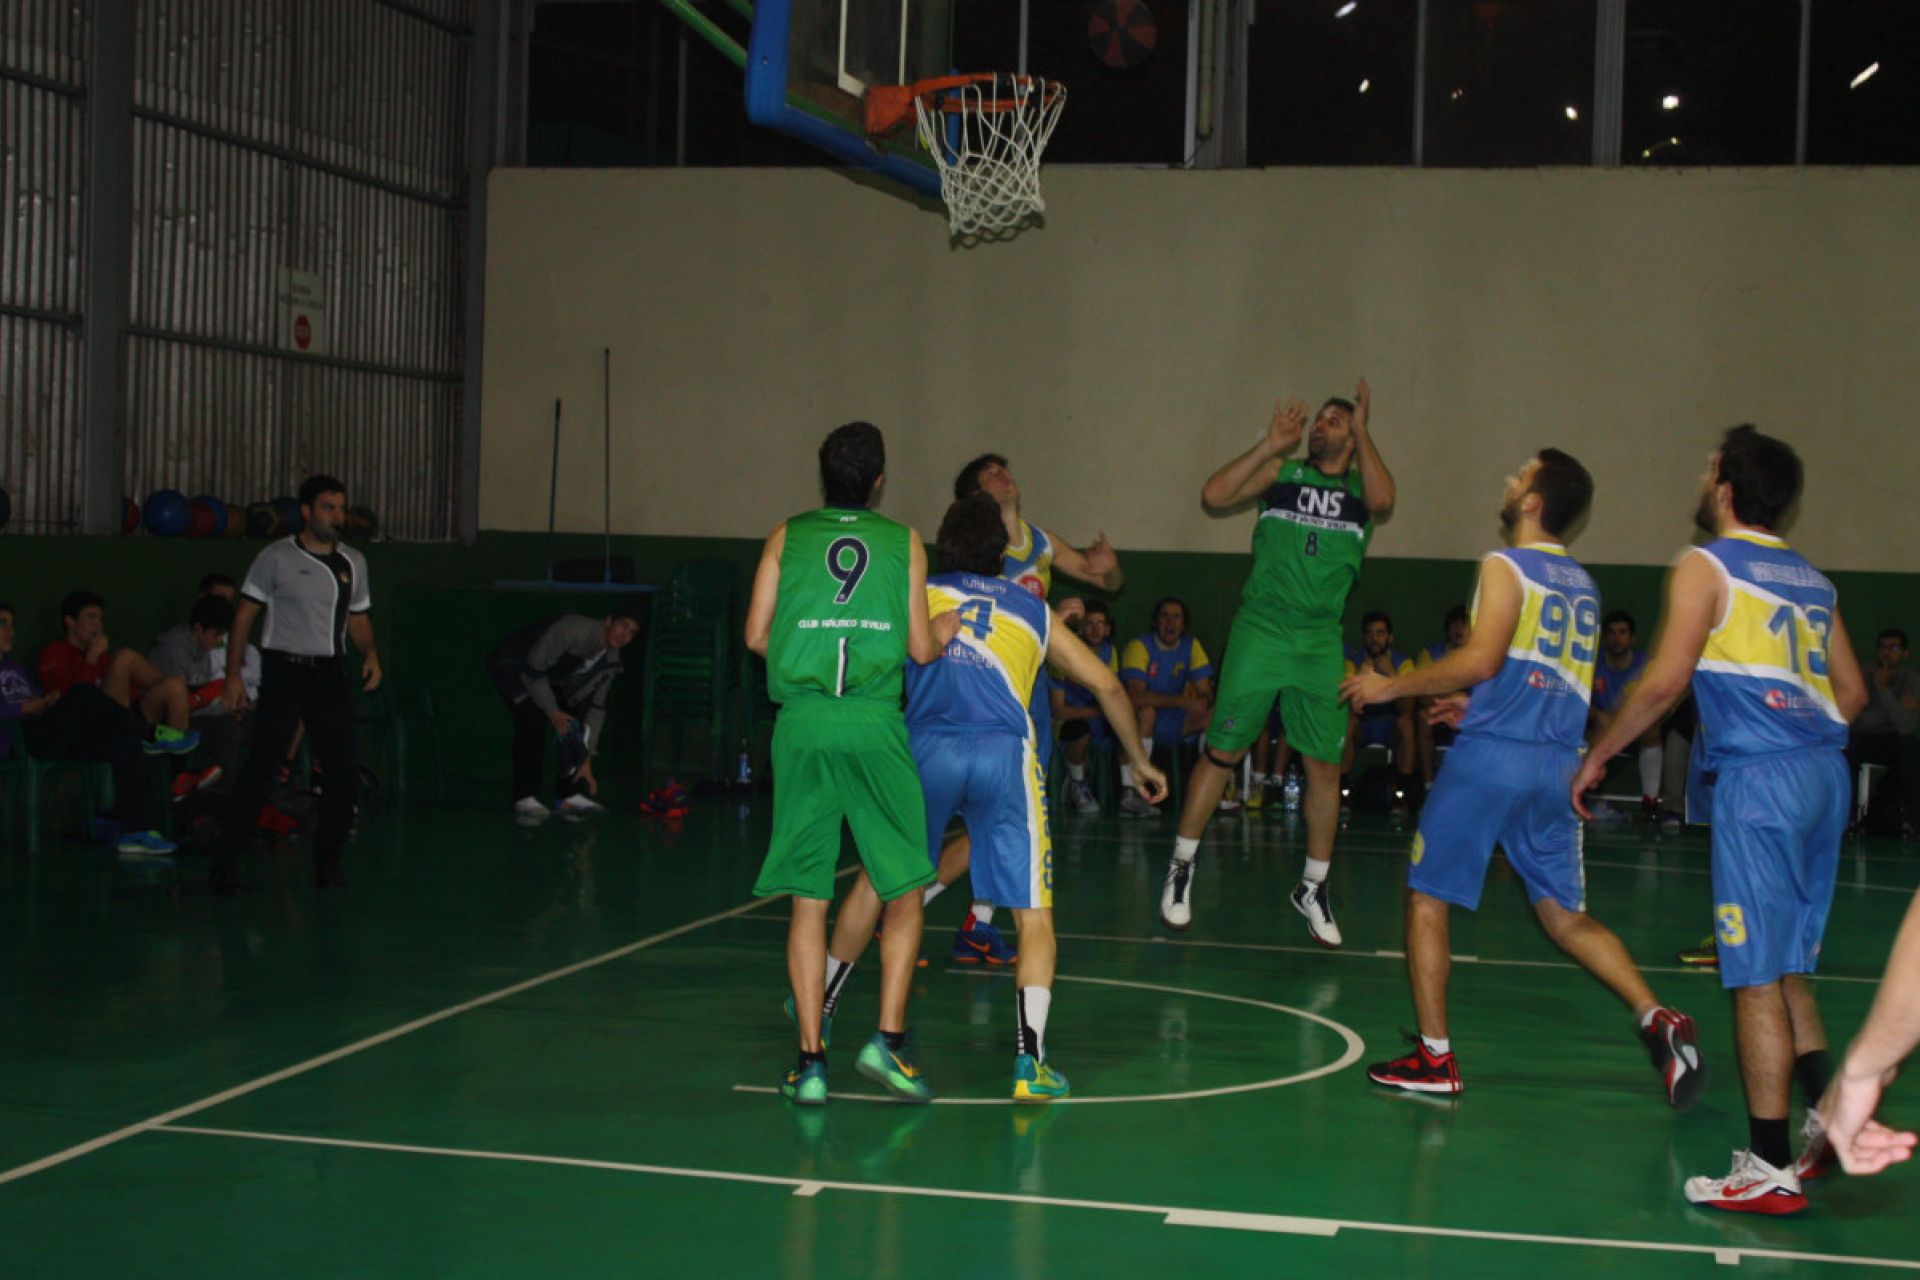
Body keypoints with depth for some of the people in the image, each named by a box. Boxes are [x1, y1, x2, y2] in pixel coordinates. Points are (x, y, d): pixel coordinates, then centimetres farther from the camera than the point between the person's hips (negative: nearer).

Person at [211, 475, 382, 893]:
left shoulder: (352, 562, 13)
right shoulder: (276, 558, -2)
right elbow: (244, 614, -1)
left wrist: (370, 654, 0)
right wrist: (234, 674, -7)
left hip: (329, 674, 5)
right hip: (284, 670, -5)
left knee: (344, 771, 1)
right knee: (262, 767, -11)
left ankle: (327, 861, 15)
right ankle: (226, 863, -6)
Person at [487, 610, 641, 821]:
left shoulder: (610, 660, -9)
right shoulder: (572, 630, -35)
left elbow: (596, 707, -4)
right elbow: (533, 670, -31)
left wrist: (587, 761, -7)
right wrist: (553, 712, -24)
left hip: (550, 676, 8)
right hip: (512, 666, -8)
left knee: (575, 724, -6)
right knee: (533, 718, -28)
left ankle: (568, 796, -2)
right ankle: (525, 800, -27)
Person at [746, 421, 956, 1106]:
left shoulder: (787, 537, 10)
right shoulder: (904, 542, 8)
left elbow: (756, 635, 6)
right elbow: (920, 647, 6)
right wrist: (950, 627, 27)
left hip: (803, 723, 1)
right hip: (875, 724, -1)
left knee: (807, 902, 5)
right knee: (905, 893, 10)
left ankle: (810, 1059, 4)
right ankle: (889, 1037, -1)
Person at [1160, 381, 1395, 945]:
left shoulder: (1360, 488, 8)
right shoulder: (1282, 473, 8)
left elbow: (1383, 500, -16)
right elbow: (1214, 495, -5)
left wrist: (1362, 432, -9)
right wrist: (1271, 444, -6)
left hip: (1321, 642, 1)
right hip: (1259, 630, -1)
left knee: (1325, 767, 3)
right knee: (1221, 752, 1)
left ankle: (1313, 888, 17)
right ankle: (1181, 868, 14)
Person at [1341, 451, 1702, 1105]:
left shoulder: (1507, 567, -6)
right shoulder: (1582, 582, 17)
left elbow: (1482, 659, -18)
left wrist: (1392, 686, -9)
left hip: (1492, 755, -7)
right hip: (1557, 763, 7)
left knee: (1426, 898, 6)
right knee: (1565, 915, 14)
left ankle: (1434, 1058, 6)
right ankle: (1659, 1019, -4)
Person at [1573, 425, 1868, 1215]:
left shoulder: (1707, 567, -4)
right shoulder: (1810, 578, 18)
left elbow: (1665, 681, -13)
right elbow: (1852, 693, 19)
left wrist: (1598, 756, -3)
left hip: (1759, 777, -7)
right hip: (1824, 771, 8)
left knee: (1758, 974, -4)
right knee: (1787, 964, 18)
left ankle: (1769, 1169, -2)